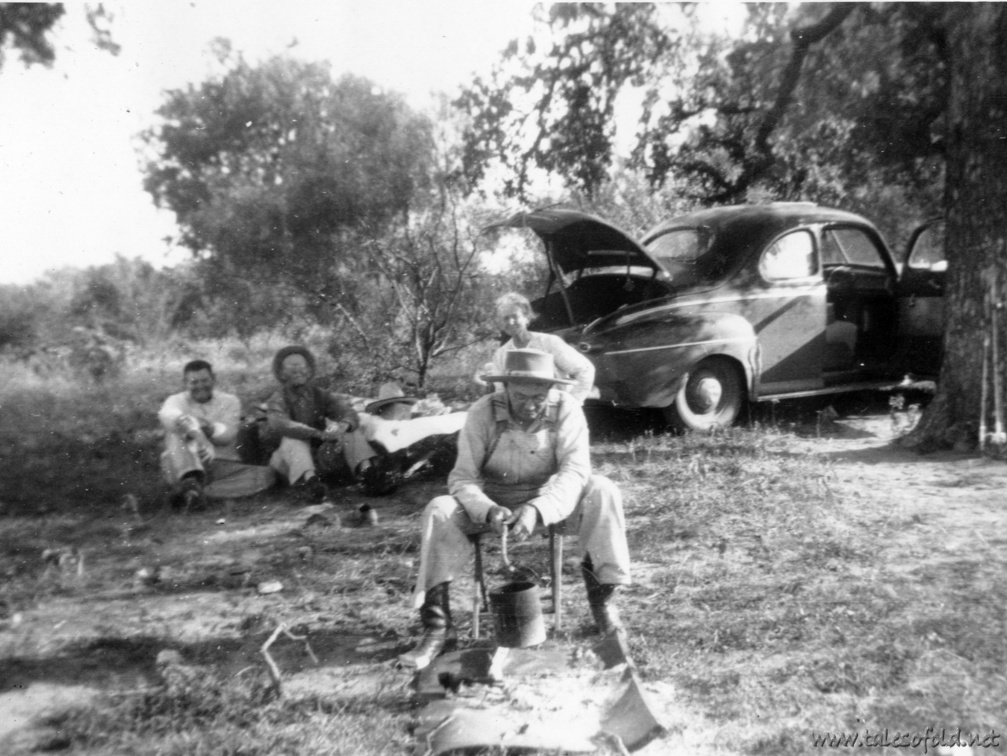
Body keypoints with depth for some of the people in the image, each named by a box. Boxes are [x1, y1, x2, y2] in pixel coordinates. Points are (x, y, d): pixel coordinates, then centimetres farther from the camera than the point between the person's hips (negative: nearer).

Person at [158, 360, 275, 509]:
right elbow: (167, 414, -23)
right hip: (187, 467, -2)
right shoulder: (177, 401, 5)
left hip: (222, 467, 2)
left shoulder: (229, 401, 12)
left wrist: (211, 429, -32)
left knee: (267, 475, -24)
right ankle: (190, 481, -51)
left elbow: (228, 435, -7)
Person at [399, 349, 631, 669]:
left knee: (602, 491, -27)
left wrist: (537, 510, -45)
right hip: (493, 503, 0)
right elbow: (462, 478, -19)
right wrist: (488, 511, -41)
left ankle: (603, 601, -16)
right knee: (438, 510, -27)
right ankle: (437, 625, -20)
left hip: (548, 501, 0)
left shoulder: (566, 409, -17)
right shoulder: (482, 413, -17)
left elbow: (575, 471, -27)